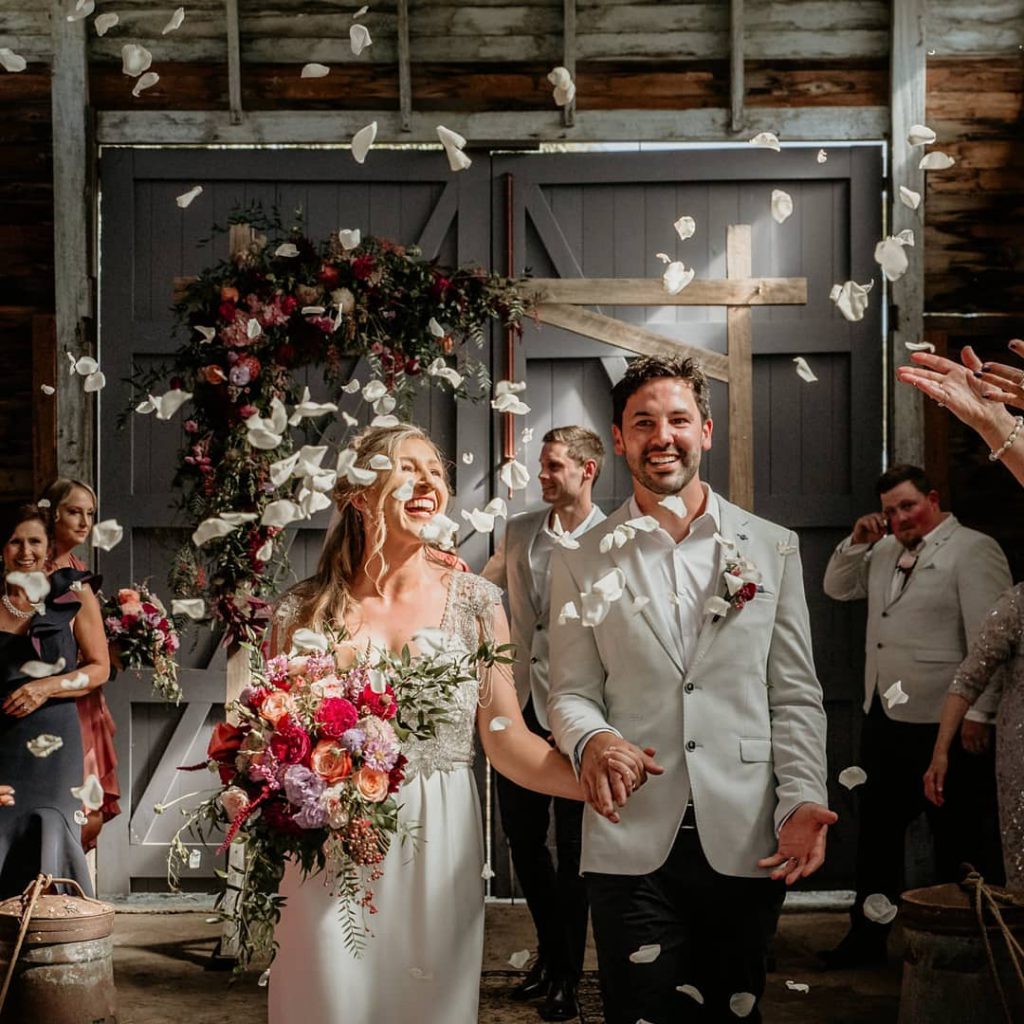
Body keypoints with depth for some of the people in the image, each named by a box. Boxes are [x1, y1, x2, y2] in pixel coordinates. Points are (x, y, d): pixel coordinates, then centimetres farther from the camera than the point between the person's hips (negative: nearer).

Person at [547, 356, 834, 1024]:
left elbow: (795, 697, 6)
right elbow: (571, 693, 6)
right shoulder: (582, 564, 6)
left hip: (746, 844, 1)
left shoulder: (773, 548, 7)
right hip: (632, 846, -1)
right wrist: (591, 738, -17)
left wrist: (801, 801, -7)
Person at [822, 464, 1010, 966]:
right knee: (877, 830, 17)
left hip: (942, 722, -8)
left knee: (958, 840, 5)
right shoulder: (885, 552, 13)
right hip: (884, 717, 8)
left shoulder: (973, 549, -10)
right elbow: (837, 588, 22)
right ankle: (867, 935, 29)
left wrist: (980, 713, -20)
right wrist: (857, 542, 5)